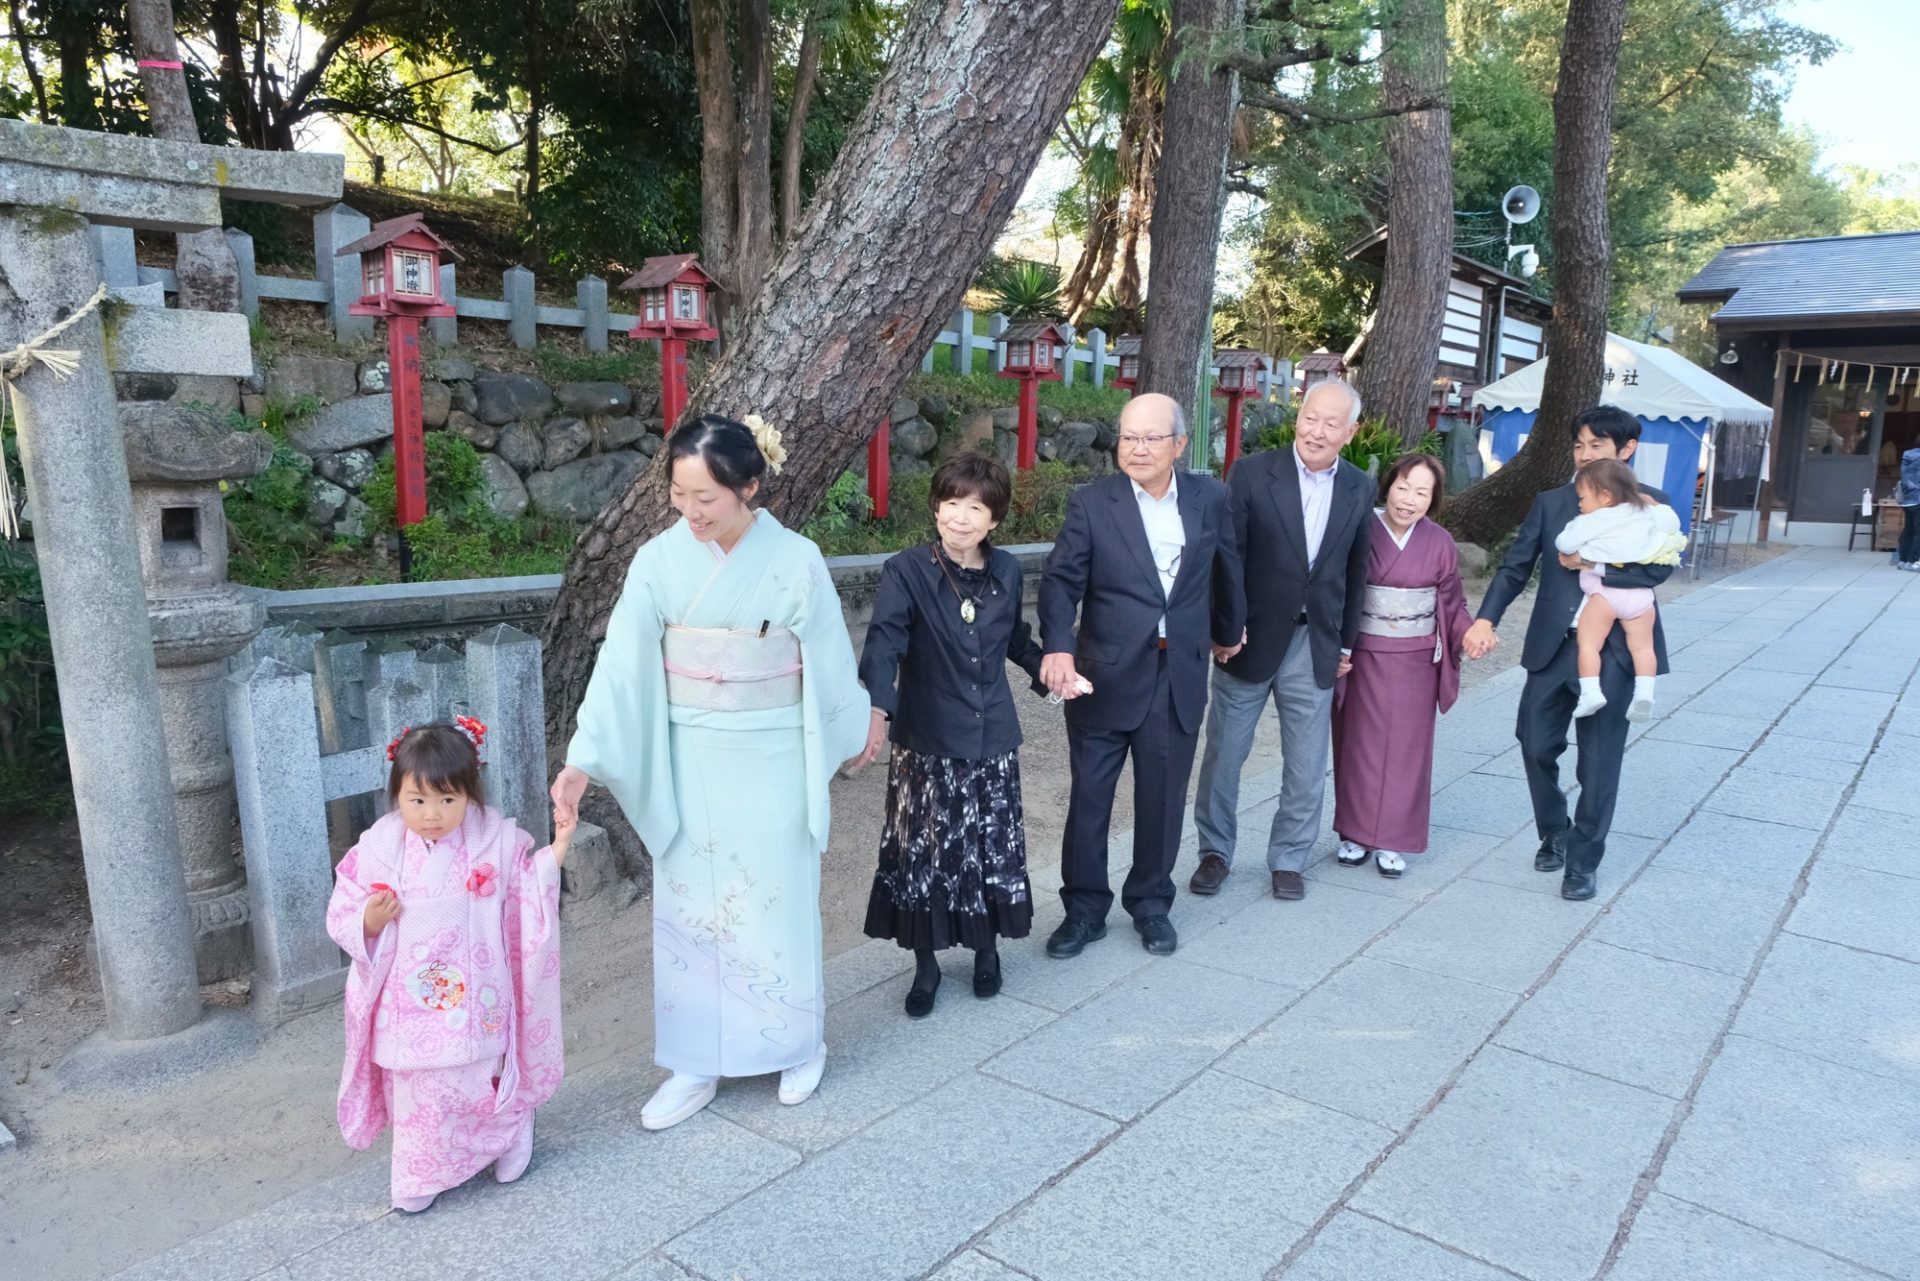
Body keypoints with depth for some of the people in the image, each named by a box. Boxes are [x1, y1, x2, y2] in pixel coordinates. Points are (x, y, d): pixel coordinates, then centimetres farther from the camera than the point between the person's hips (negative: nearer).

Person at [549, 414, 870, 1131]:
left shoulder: (795, 560, -11)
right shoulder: (659, 560, -6)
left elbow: (829, 661, -1)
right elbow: (623, 662, -10)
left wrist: (853, 734, 12)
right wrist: (583, 759, -16)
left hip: (772, 761, -2)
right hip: (690, 761, 2)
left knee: (777, 904, 8)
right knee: (688, 907, 9)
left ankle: (798, 1045, 31)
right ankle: (698, 1063, 25)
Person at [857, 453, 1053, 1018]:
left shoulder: (1006, 571, 2)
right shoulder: (906, 572, -13)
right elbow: (883, 643, -27)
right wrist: (877, 710, -43)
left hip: (992, 738, 3)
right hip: (926, 741, -3)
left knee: (993, 848, 14)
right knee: (921, 852, 5)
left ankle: (987, 947, 37)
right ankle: (925, 964, 25)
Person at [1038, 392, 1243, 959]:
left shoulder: (1210, 498, 3)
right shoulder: (1091, 503, -5)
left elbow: (1227, 569, 16)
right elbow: (1061, 581, -14)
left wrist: (1230, 631, 28)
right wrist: (1058, 647, -30)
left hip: (1180, 678, 2)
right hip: (1104, 677, -2)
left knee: (1163, 800, 13)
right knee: (1089, 797, 7)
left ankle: (1151, 902, 33)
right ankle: (1084, 908, 25)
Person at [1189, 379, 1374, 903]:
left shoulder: (1359, 489, 2)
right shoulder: (1253, 473, -8)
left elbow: (1356, 571, 9)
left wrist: (1346, 642, 10)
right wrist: (1225, 630, -16)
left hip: (1315, 646, 3)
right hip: (1251, 639, -2)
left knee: (1308, 766, 10)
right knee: (1223, 755, 9)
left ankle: (1288, 859, 27)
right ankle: (1215, 851, 27)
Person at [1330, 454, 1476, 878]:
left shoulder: (1439, 543, -1)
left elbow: (1452, 603, 5)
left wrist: (1471, 632, -13)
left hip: (1416, 660, 2)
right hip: (1364, 656, -2)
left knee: (1406, 747, 7)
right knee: (1362, 744, 8)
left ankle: (1392, 838, 18)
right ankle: (1356, 832, 22)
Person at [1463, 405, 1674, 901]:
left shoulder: (1650, 505, 1)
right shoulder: (1550, 503, 7)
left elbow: (1658, 568, -12)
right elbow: (1515, 566, -1)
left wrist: (1595, 564, -14)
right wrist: (1486, 619, -15)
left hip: (1614, 649, -2)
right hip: (1552, 646, 3)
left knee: (1598, 761, 4)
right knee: (1536, 744, 9)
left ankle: (1583, 861, 19)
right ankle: (1553, 833, 34)